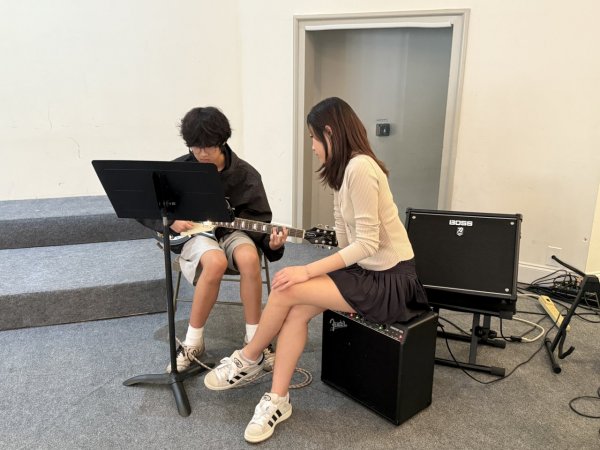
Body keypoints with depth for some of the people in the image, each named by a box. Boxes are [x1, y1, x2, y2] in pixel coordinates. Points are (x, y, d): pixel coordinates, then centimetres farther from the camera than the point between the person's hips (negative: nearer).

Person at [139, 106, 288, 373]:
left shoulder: (245, 175, -7)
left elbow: (259, 219, -4)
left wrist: (270, 241, -25)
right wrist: (170, 221, -18)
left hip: (232, 231, 1)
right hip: (193, 234, -1)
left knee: (249, 258, -35)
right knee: (216, 262, -37)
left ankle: (254, 338, -16)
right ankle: (193, 341, -17)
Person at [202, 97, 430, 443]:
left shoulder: (360, 167, -20)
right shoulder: (346, 169, 11)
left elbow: (367, 243, -23)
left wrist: (307, 271, -23)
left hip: (389, 280, -8)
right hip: (368, 270, 9)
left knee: (286, 291, -15)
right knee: (297, 311, -10)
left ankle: (248, 360, 11)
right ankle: (278, 400, 1)